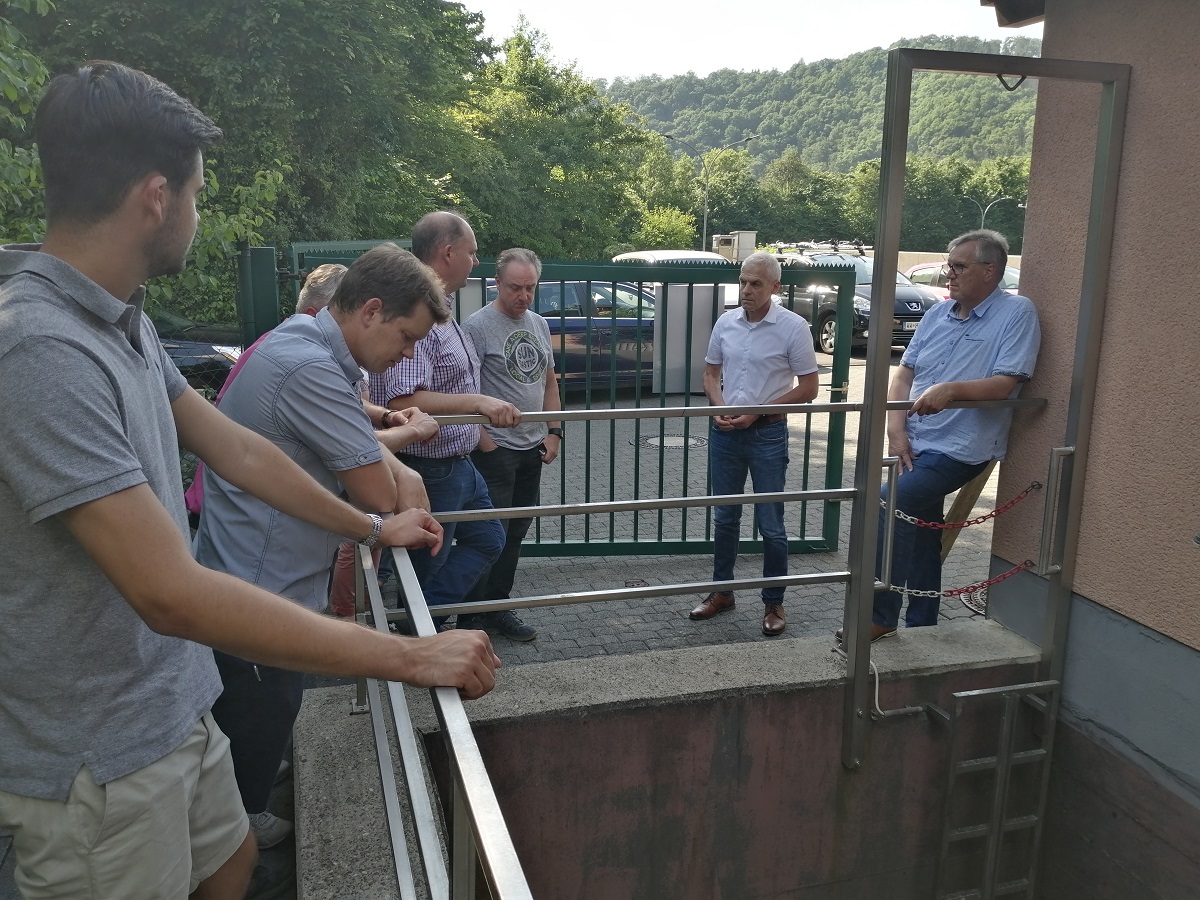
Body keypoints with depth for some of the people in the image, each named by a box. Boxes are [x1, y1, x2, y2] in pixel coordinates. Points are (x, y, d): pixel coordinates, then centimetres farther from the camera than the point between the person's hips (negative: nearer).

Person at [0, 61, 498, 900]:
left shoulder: (125, 322, 0)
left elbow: (237, 450, 11)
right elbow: (172, 595, -32)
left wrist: (371, 527, 18)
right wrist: (410, 657, -28)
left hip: (173, 708, 8)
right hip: (96, 759, -8)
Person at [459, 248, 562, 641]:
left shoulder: (539, 324, 12)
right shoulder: (478, 325, -11)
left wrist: (554, 431, 9)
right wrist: (483, 440, -16)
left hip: (533, 448, 7)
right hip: (495, 449, -7)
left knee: (514, 534, 13)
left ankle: (497, 609, 26)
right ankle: (472, 619, 9)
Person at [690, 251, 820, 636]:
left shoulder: (793, 326, -9)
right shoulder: (726, 322, 4)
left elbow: (808, 388, -8)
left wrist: (756, 413, -14)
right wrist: (720, 408, -6)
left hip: (767, 434, -4)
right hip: (724, 431, 4)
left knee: (770, 524, 3)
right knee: (724, 517, 14)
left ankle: (774, 603, 17)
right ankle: (721, 592, 29)